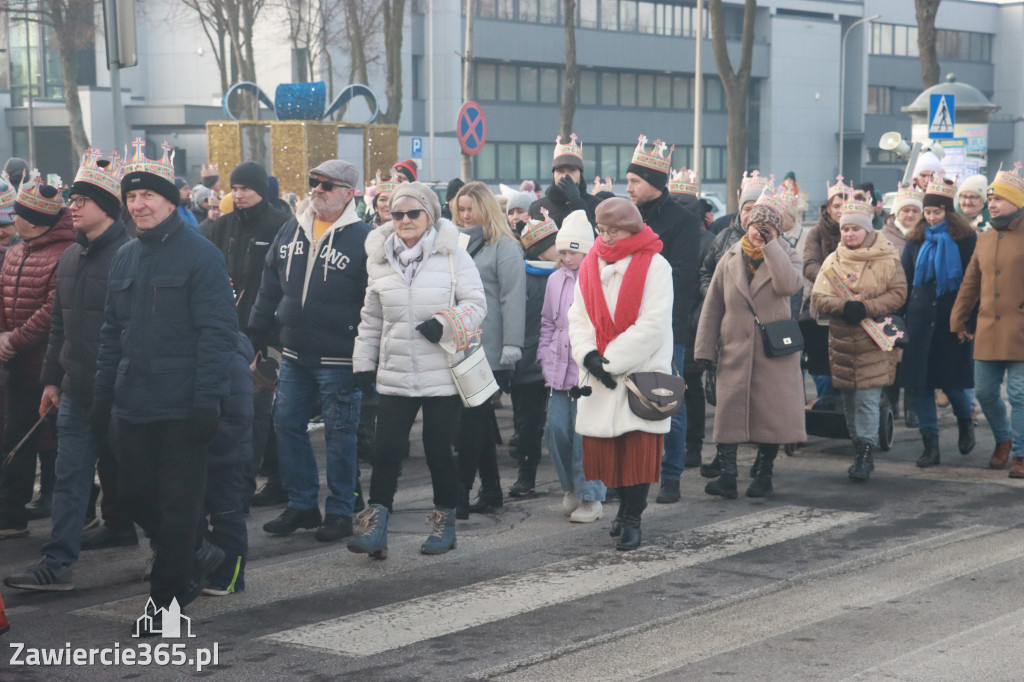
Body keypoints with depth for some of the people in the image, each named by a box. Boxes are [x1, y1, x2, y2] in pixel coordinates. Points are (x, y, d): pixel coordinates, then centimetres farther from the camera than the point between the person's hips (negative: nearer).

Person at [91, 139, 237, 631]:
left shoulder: (200, 255, -9)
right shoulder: (125, 258, 12)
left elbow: (217, 331, -13)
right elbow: (112, 332, 17)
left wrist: (206, 401, -19)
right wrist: (103, 395, 11)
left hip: (182, 407, -7)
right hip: (134, 406, 7)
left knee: (177, 504, 2)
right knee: (135, 497, 13)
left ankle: (167, 594, 15)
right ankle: (197, 555, 33)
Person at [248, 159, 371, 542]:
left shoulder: (362, 238, -8)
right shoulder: (291, 230, 8)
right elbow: (270, 287, 16)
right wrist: (258, 334, 14)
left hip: (339, 359, -6)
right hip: (294, 354, 6)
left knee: (340, 434, 3)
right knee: (287, 425, 10)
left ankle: (340, 511, 14)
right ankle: (301, 505, 22)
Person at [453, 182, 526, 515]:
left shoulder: (504, 247, -6)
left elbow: (513, 298, -12)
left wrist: (512, 346, -18)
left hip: (488, 349, -7)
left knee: (473, 421, -7)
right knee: (478, 420, 11)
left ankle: (460, 493, -6)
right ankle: (490, 489, 19)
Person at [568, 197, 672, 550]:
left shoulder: (654, 266, -6)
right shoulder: (590, 265, 9)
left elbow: (652, 324, -13)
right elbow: (578, 317, 8)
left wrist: (611, 361, -15)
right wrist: (589, 355, -11)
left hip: (642, 372, -4)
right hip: (599, 375, 4)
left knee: (638, 447, -5)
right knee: (604, 446, 4)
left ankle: (632, 519, 4)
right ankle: (624, 505, 23)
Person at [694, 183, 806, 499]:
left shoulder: (786, 256, 4)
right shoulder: (730, 260, 9)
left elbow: (789, 284, -20)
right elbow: (712, 306, 9)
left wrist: (770, 245, -17)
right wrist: (705, 350, 3)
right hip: (735, 350, 1)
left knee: (771, 412, 2)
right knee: (729, 410, -6)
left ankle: (764, 473, 14)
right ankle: (727, 474, -6)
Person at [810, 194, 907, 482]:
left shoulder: (887, 259, -1)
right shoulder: (833, 260, 8)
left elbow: (898, 294, -5)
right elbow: (818, 297, 2)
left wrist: (865, 308, -16)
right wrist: (843, 306, -17)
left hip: (874, 340, -4)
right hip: (841, 340, 4)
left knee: (868, 398, -10)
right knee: (849, 400, 10)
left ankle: (865, 454, -6)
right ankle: (861, 452, 21)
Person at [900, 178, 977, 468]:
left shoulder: (966, 239, -2)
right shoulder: (916, 240, 8)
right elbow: (904, 279, 13)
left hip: (953, 321, -3)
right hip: (921, 319, 3)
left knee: (951, 381, -1)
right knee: (920, 382, -1)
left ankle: (965, 422, 31)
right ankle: (930, 444, 6)